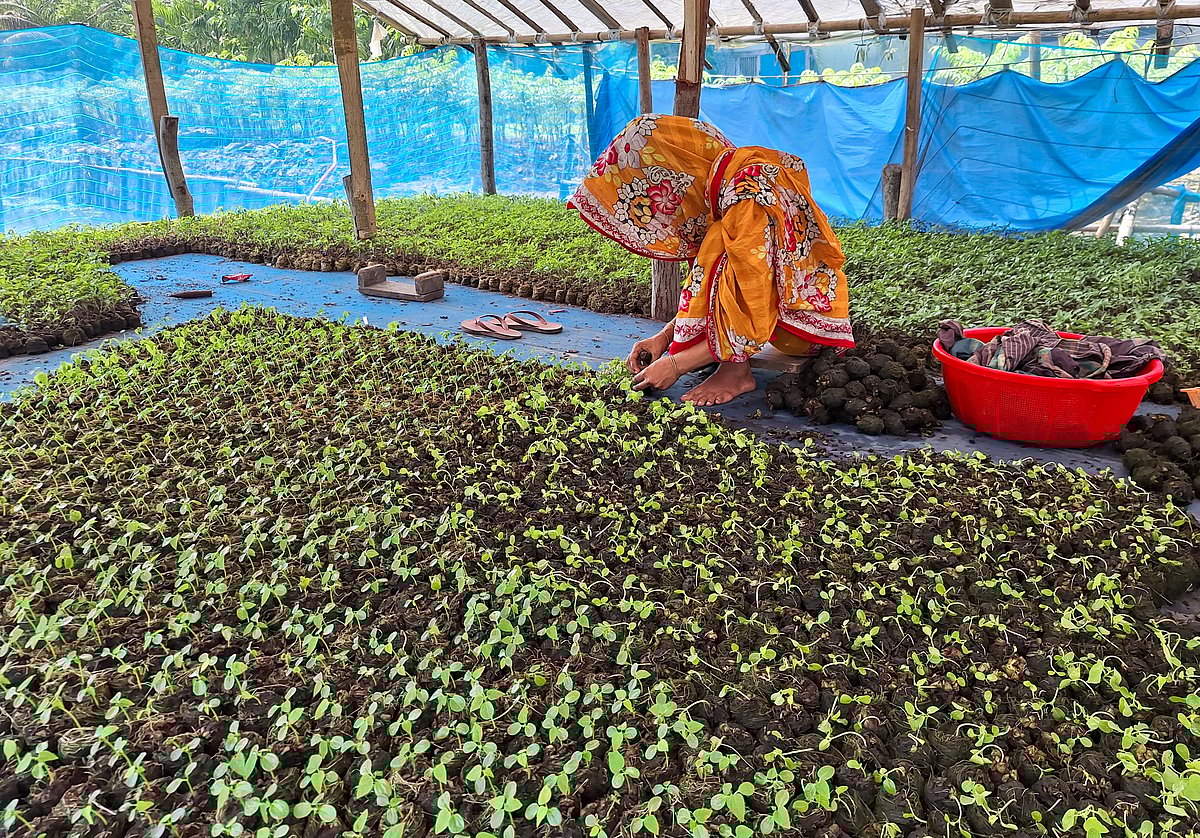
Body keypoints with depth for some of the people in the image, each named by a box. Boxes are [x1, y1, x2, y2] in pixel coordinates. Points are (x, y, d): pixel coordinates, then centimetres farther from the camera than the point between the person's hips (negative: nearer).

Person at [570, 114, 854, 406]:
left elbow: (754, 320, -28)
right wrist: (664, 337, -4)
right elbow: (706, 287, 7)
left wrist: (675, 365, -23)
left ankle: (737, 371, -15)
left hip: (805, 322, -9)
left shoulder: (748, 199, -28)